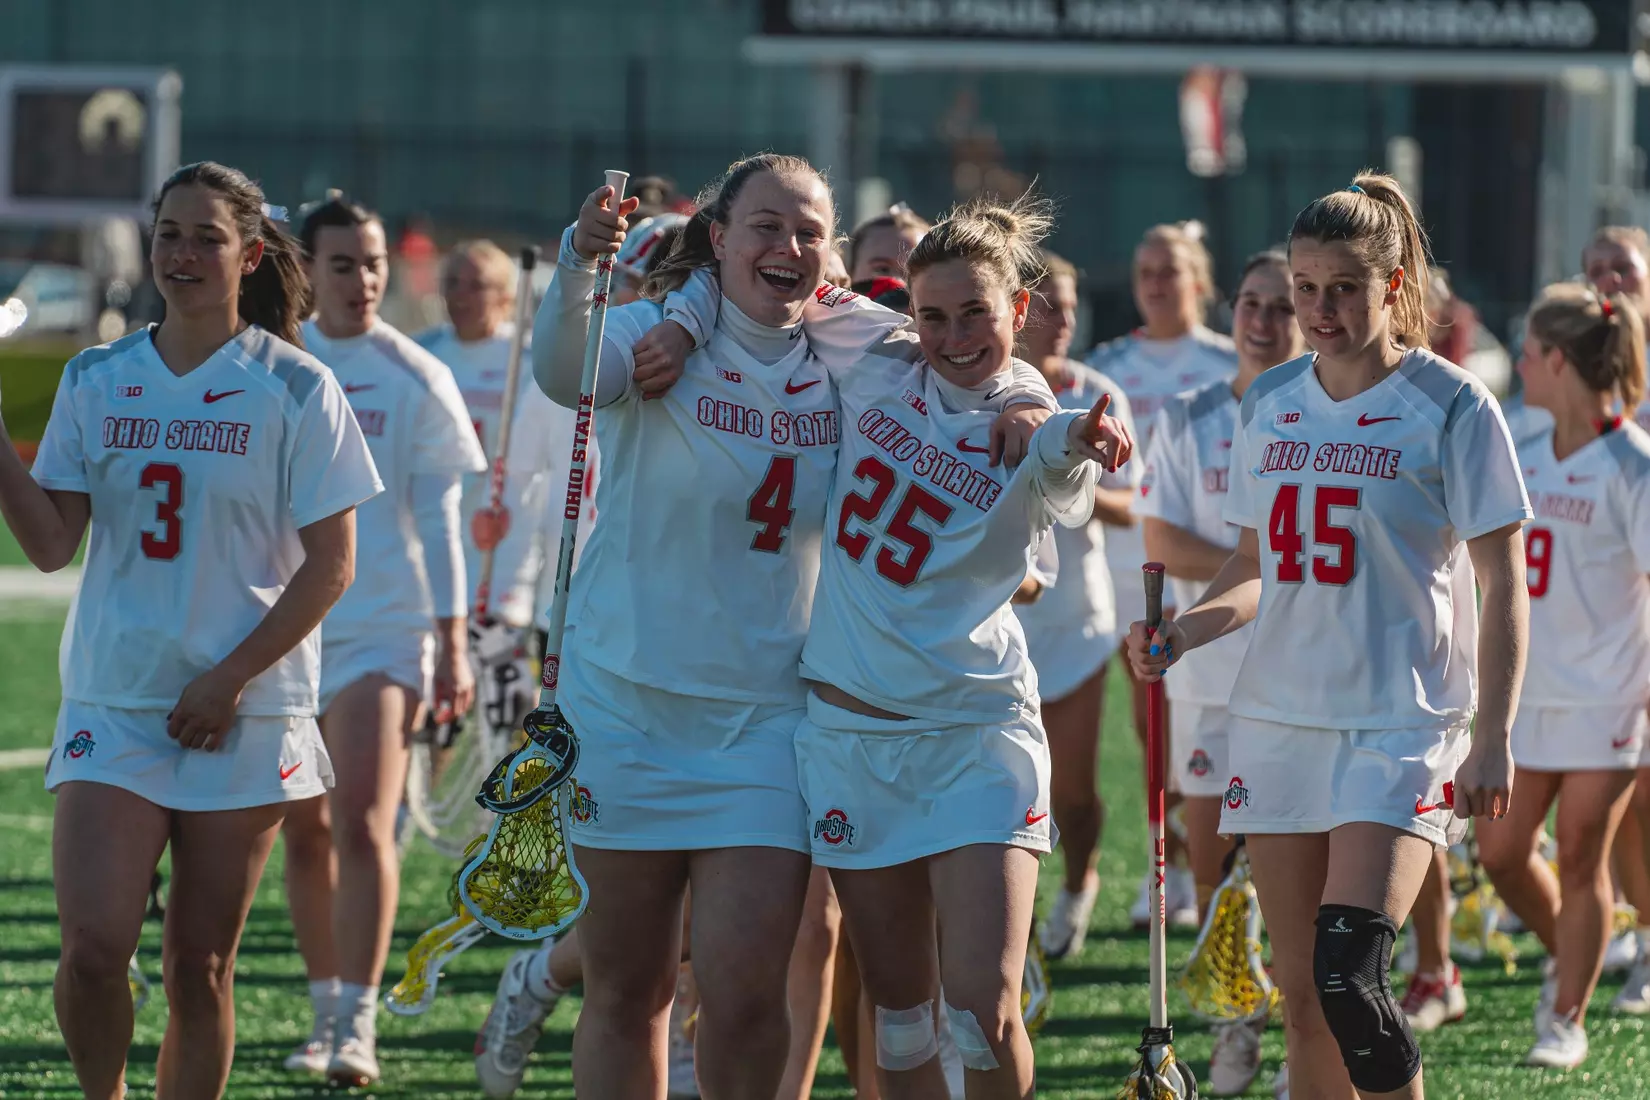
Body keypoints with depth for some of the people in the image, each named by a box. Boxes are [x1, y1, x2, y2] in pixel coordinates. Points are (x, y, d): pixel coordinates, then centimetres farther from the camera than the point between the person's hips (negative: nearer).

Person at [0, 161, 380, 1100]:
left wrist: (230, 678, -11)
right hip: (113, 706, 2)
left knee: (202, 968, 1)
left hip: (246, 716, -2)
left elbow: (330, 565, -4)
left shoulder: (296, 390, -2)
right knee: (94, 948, -12)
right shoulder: (95, 381, 8)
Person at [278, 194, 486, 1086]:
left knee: (363, 821, -14)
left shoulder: (414, 378, -1)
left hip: (383, 631, -3)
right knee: (304, 830, 7)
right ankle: (325, 1010, 19)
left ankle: (358, 1023, -16)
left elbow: (438, 522, 0)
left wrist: (453, 644, -4)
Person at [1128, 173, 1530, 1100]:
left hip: (1403, 723, -5)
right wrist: (1185, 630, 0)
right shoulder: (1270, 404, 9)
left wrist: (1494, 735, -13)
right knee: (1302, 992, 5)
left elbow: (1504, 584, -6)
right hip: (1280, 716, 5)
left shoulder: (1452, 406, -6)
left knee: (1348, 975, -20)